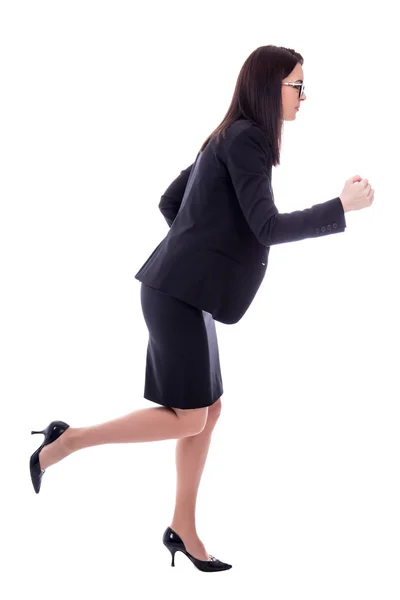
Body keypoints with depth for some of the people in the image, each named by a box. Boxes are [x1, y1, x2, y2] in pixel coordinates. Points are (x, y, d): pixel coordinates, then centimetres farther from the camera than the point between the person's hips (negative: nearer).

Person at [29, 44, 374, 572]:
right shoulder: (246, 138, -12)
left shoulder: (229, 138, 16)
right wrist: (343, 207, -12)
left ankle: (184, 530, 19)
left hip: (184, 291, 10)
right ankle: (65, 441, 2)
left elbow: (169, 202, 22)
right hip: (179, 294, -10)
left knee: (208, 413, 11)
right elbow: (268, 228, -18)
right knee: (186, 419, -5)